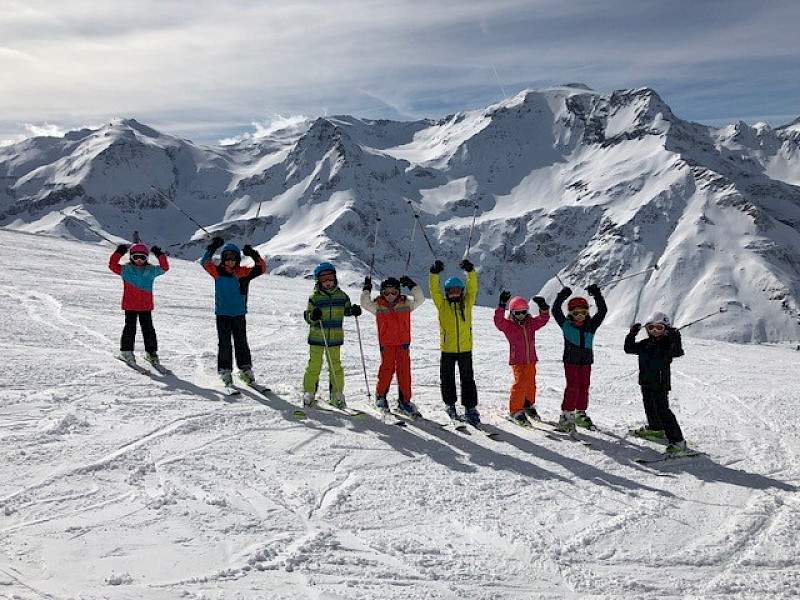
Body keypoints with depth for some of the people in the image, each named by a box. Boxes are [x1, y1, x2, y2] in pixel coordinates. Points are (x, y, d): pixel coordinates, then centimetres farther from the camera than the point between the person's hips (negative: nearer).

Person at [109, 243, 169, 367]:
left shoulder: (151, 270, 8)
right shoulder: (126, 269, 4)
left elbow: (164, 268, 3)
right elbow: (112, 265, -5)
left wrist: (160, 255, -7)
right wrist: (118, 253, -15)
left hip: (146, 306, 2)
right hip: (130, 305, -1)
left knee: (148, 329, 4)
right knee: (130, 328, 0)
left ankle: (151, 352, 12)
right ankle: (126, 351, 13)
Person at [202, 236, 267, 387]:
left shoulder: (243, 272, -1)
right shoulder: (218, 272, 1)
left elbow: (261, 268, -5)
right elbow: (206, 263, -4)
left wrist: (253, 255, -17)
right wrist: (212, 248, -11)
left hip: (239, 314, 0)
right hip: (222, 314, 0)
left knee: (241, 342, 7)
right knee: (224, 343, 1)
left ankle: (245, 369, 17)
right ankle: (225, 371, 9)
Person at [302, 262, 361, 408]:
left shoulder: (341, 295, 5)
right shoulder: (314, 297, -3)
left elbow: (346, 309, 20)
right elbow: (307, 316, -2)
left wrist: (353, 310, -2)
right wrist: (312, 316, -24)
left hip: (335, 337, 2)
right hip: (316, 337, -2)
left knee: (335, 366, 7)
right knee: (314, 365, 1)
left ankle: (336, 395, 18)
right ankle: (309, 393, 14)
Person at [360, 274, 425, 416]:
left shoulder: (405, 303, 5)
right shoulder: (378, 306, 3)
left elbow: (420, 299, -3)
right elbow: (365, 303, -10)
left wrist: (411, 285, -8)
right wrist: (366, 289, -12)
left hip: (403, 342, 2)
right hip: (386, 343, -2)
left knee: (404, 370, 0)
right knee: (387, 369, -5)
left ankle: (404, 401, 8)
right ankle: (380, 396, 16)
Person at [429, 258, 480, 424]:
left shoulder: (467, 303, 5)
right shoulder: (442, 304, 1)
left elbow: (473, 288, -6)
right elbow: (434, 290, -11)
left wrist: (470, 271, -20)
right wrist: (434, 273, -25)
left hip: (465, 348, 1)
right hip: (447, 349, 0)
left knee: (467, 378, 5)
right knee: (447, 378, 10)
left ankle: (470, 408, 12)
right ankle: (450, 404, 27)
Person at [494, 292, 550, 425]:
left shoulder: (531, 323, 8)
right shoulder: (508, 325, -6)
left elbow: (543, 319, 3)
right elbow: (498, 321, -22)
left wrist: (543, 308, -15)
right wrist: (502, 305, -32)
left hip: (531, 360, 5)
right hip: (517, 360, -5)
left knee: (530, 384, 15)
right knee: (520, 383, -14)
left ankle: (528, 405, 36)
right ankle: (515, 409, -4)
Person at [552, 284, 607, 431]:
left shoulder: (591, 325, 6)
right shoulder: (566, 325, 0)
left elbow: (602, 311, 2)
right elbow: (556, 311, -9)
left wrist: (597, 295, -5)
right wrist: (561, 297, -17)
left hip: (586, 361, 4)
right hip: (570, 360, -4)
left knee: (584, 386, 9)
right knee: (572, 387, -9)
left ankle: (580, 414, 23)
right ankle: (566, 415, -4)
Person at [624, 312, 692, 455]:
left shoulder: (668, 344, -11)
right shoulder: (645, 344, 6)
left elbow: (677, 352, -28)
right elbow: (629, 348, 9)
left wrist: (676, 340, -42)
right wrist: (632, 334, -1)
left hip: (660, 384, -7)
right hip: (646, 383, 7)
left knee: (663, 410, -12)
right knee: (649, 406, 23)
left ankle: (678, 441, -8)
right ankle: (656, 428, 48)